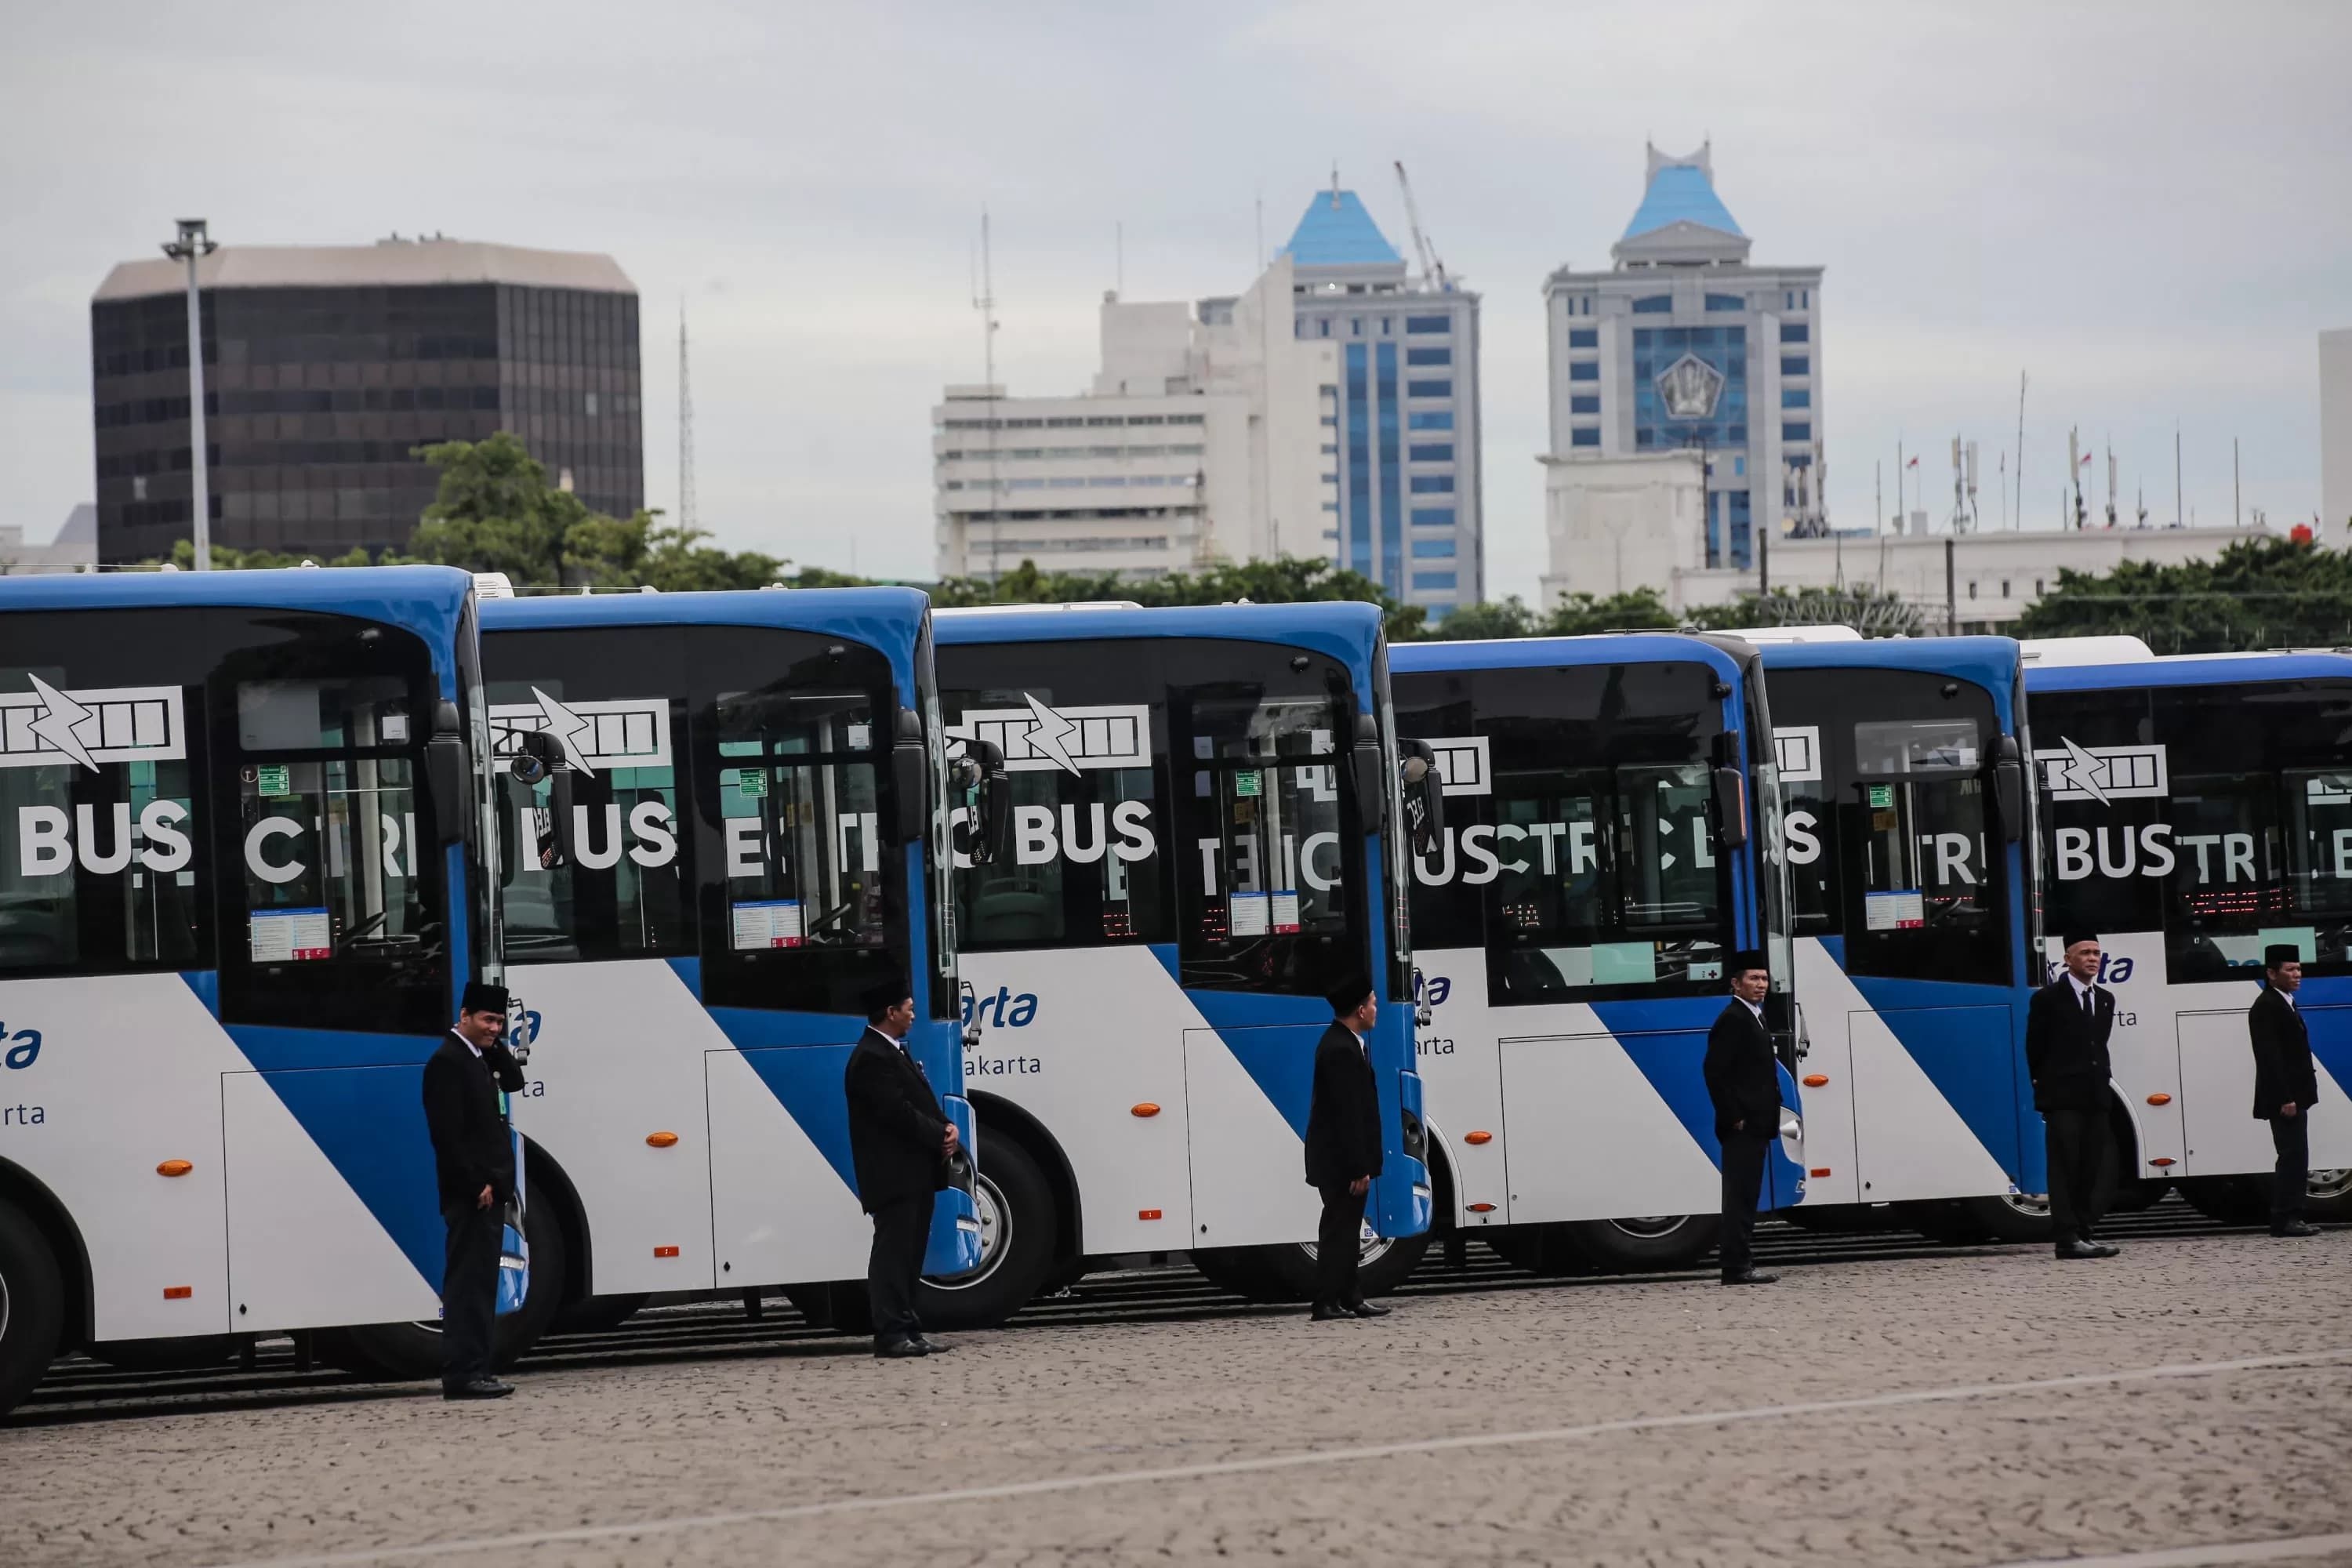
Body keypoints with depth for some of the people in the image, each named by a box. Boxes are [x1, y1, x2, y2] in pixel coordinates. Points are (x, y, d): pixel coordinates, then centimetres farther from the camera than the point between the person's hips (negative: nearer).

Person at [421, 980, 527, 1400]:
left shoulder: (480, 1058, 16)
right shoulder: (447, 1062, -13)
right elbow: (448, 1133, -19)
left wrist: (495, 1046, 7)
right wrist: (476, 1185, -20)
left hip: (488, 1191, 10)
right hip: (470, 1194, -10)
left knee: (479, 1282, 10)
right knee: (468, 1281, -11)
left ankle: (474, 1371, 13)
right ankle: (463, 1374, -12)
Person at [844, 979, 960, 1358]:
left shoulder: (895, 1053, 19)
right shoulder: (871, 1059, -15)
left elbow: (922, 1102, 19)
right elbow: (898, 1112, -21)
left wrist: (946, 1128, -1)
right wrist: (940, 1137, -12)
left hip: (915, 1176, 11)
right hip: (893, 1177, -11)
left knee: (908, 1256, 12)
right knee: (893, 1253, -10)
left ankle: (907, 1330, 16)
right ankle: (892, 1334, -11)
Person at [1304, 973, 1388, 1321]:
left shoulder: (1341, 1042, 12)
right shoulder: (1342, 1051, -22)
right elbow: (1347, 1115, -24)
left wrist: (1361, 1164, 18)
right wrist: (1359, 1168, -22)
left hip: (1340, 1159, 10)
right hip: (1341, 1160, -10)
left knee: (1344, 1229, 14)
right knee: (1340, 1230, -5)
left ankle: (1350, 1298, 20)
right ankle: (1327, 1304, -2)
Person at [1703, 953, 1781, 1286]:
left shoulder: (1754, 1018, 18)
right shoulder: (1732, 1020, -13)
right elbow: (1715, 1072, -20)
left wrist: (1770, 1115, 16)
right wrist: (1733, 1117, -20)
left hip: (1756, 1124, 10)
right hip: (1742, 1126, -10)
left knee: (1746, 1195, 12)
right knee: (1740, 1194, -9)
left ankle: (1740, 1262, 16)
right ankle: (1737, 1267, -10)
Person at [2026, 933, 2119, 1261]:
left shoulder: (2105, 1000, 13)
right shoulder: (2048, 998, -5)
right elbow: (2034, 1048, 1)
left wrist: (2100, 1082, 12)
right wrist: (2045, 1085, 6)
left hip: (2094, 1097, 6)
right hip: (2062, 1098, -6)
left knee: (2091, 1169, 5)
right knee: (2065, 1168, -7)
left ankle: (2083, 1232, 9)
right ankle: (2067, 1238, -10)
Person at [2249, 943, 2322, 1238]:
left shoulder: (2284, 1004, 19)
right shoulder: (2266, 1007, -14)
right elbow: (2269, 1057, -21)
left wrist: (2295, 1097, 16)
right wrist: (2285, 1099, -24)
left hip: (2294, 1097, 10)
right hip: (2284, 1099, -10)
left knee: (2294, 1159, 10)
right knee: (2293, 1157, -11)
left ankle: (2289, 1219, 13)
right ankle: (2285, 1220, -10)